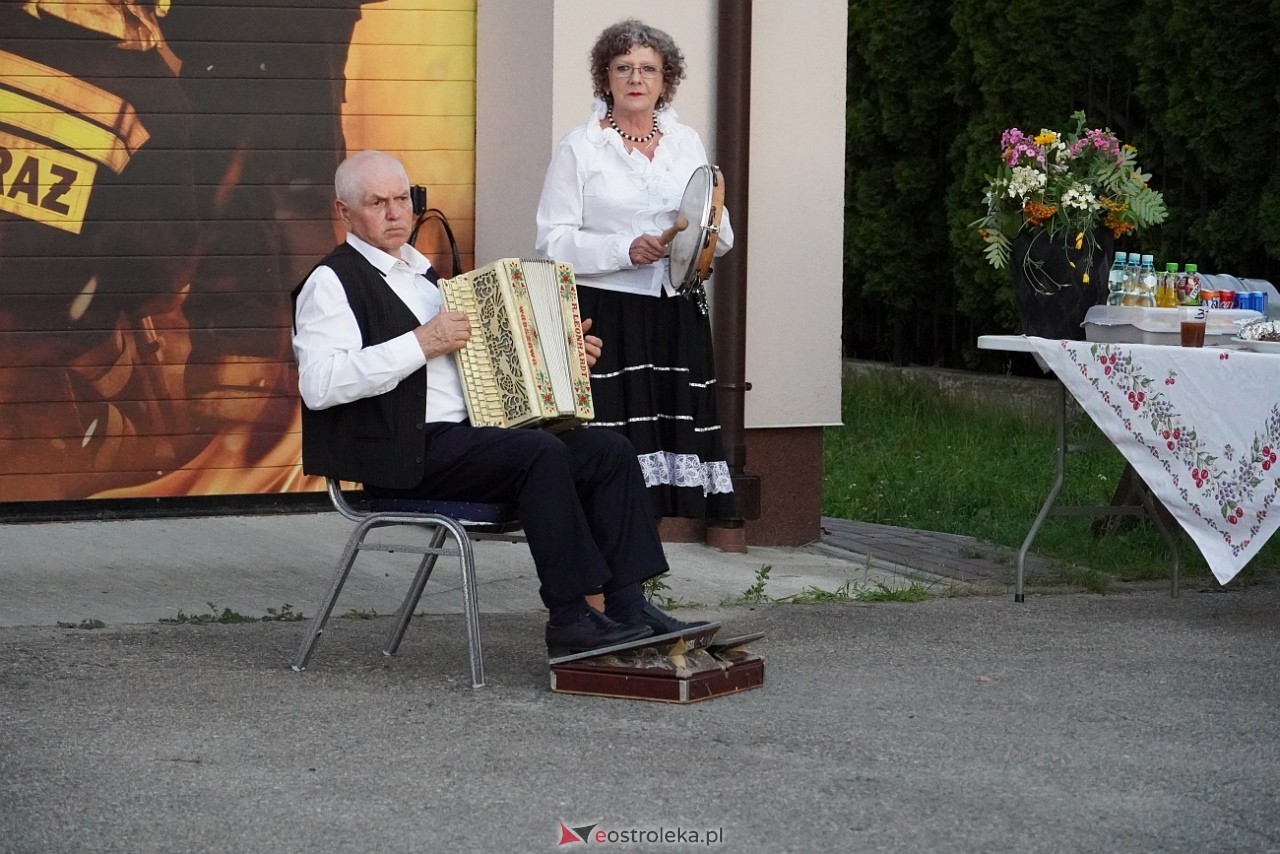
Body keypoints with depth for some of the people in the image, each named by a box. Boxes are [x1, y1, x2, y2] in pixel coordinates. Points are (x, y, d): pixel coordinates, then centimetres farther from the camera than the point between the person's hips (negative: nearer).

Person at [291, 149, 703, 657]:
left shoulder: (419, 271, 25)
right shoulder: (332, 282, -3)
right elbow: (319, 385, -20)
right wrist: (421, 344, -19)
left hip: (470, 432, 9)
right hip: (410, 453, -9)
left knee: (610, 450, -6)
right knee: (541, 453, -29)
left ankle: (627, 603, -10)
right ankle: (568, 619, -24)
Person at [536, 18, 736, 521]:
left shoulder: (686, 144, 16)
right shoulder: (580, 147, 3)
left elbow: (722, 236, 17)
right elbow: (553, 240, -4)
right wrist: (625, 250, -16)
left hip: (676, 315, 4)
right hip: (606, 312, -4)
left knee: (670, 431, -2)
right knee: (608, 437, -12)